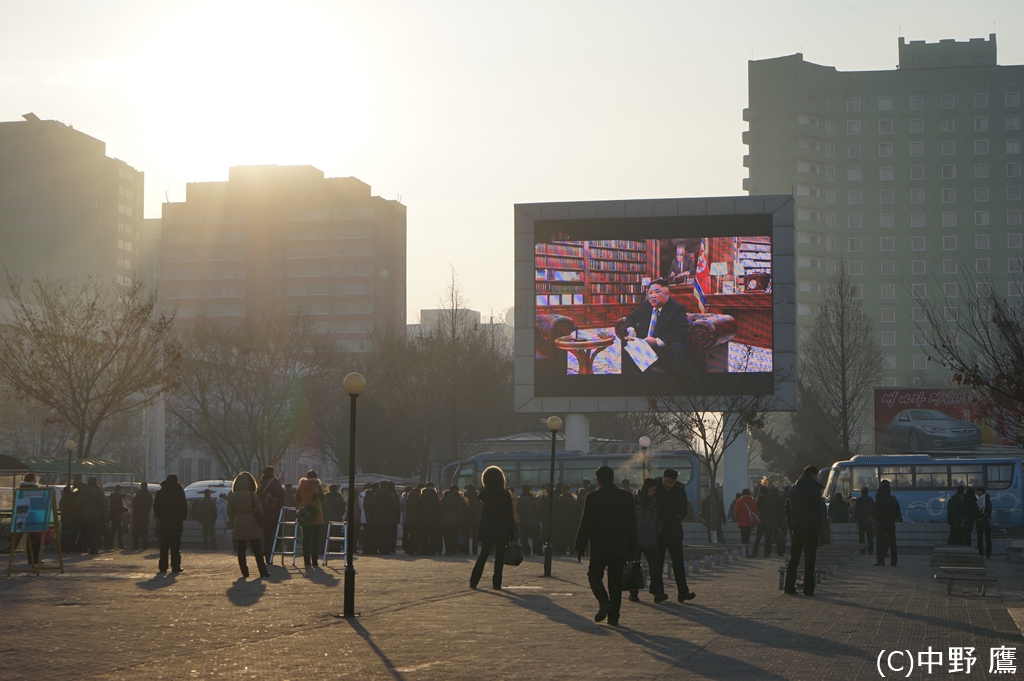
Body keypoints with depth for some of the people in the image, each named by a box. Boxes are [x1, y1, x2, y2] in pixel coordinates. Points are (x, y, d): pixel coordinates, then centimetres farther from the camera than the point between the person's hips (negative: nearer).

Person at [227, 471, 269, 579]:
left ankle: (244, 572, 4)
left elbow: (230, 513, 4)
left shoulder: (232, 496, -2)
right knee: (257, 550, 4)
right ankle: (263, 571, 2)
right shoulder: (252, 495, -10)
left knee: (241, 551, 7)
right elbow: (260, 510, -8)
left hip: (239, 525, 1)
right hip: (252, 525, -1)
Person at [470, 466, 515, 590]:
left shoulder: (485, 492, -2)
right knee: (499, 556, 4)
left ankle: (474, 581, 6)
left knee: (483, 555, 11)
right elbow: (509, 514, -6)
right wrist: (512, 531, -2)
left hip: (487, 529, 3)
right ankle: (497, 583, 1)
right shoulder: (505, 493, -7)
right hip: (502, 530, -3)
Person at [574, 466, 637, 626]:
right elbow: (632, 524, 7)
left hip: (599, 548, -3)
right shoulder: (627, 497, 2)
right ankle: (614, 616, 7)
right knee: (615, 580, 8)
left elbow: (585, 524, -8)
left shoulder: (593, 497, -9)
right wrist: (632, 547, 16)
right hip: (620, 548, 3)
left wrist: (580, 547, -1)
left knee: (594, 575, 12)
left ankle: (604, 602, -13)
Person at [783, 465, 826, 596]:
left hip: (796, 528, 5)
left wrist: (790, 526, 13)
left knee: (794, 558, 11)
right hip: (810, 528, -5)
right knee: (809, 559, -2)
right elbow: (817, 511, -14)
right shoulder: (814, 489, -10)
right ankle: (808, 589, -4)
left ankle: (789, 586, 9)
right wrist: (818, 528, -8)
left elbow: (787, 508, 11)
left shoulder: (793, 489, 10)